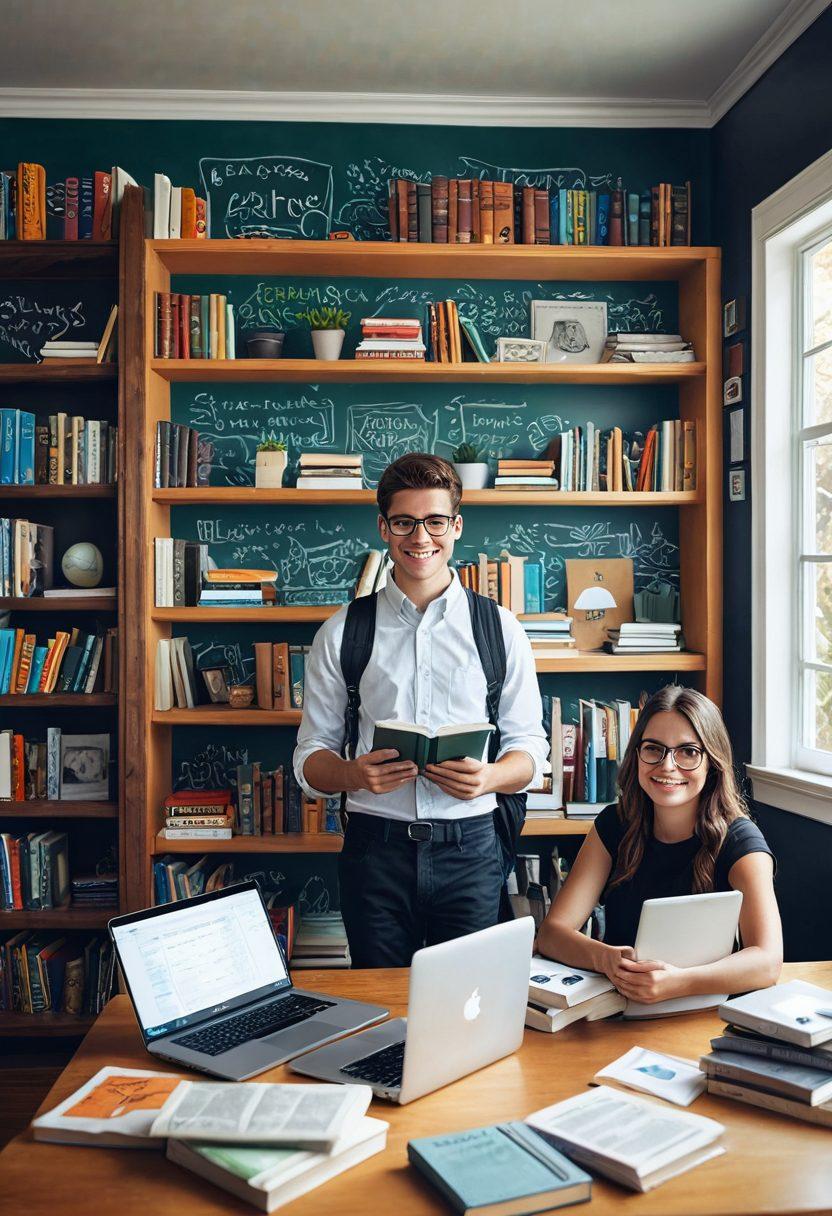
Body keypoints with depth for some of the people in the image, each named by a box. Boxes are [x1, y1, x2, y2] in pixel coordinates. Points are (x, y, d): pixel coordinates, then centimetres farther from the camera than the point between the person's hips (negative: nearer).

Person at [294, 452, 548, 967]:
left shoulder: (501, 629, 6)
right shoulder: (341, 634, 5)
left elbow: (530, 750, 7)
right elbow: (310, 759, 6)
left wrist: (488, 778, -15)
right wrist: (353, 773, -16)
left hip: (470, 849, 0)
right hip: (376, 846, 0)